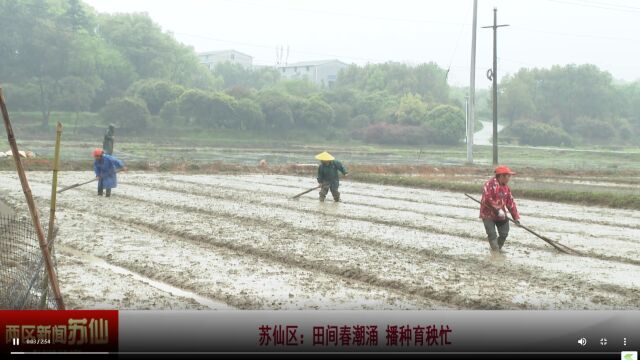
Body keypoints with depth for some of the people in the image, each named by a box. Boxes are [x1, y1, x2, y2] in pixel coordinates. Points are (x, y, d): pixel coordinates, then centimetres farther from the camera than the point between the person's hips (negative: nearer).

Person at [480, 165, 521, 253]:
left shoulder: (506, 187, 7)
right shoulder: (490, 184, -18)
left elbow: (511, 202, 10)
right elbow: (487, 199, -26)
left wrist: (516, 217, 5)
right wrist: (497, 210, -26)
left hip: (501, 215, 7)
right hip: (488, 215, -7)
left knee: (504, 234, 9)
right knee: (492, 235, -11)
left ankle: (498, 249, 31)